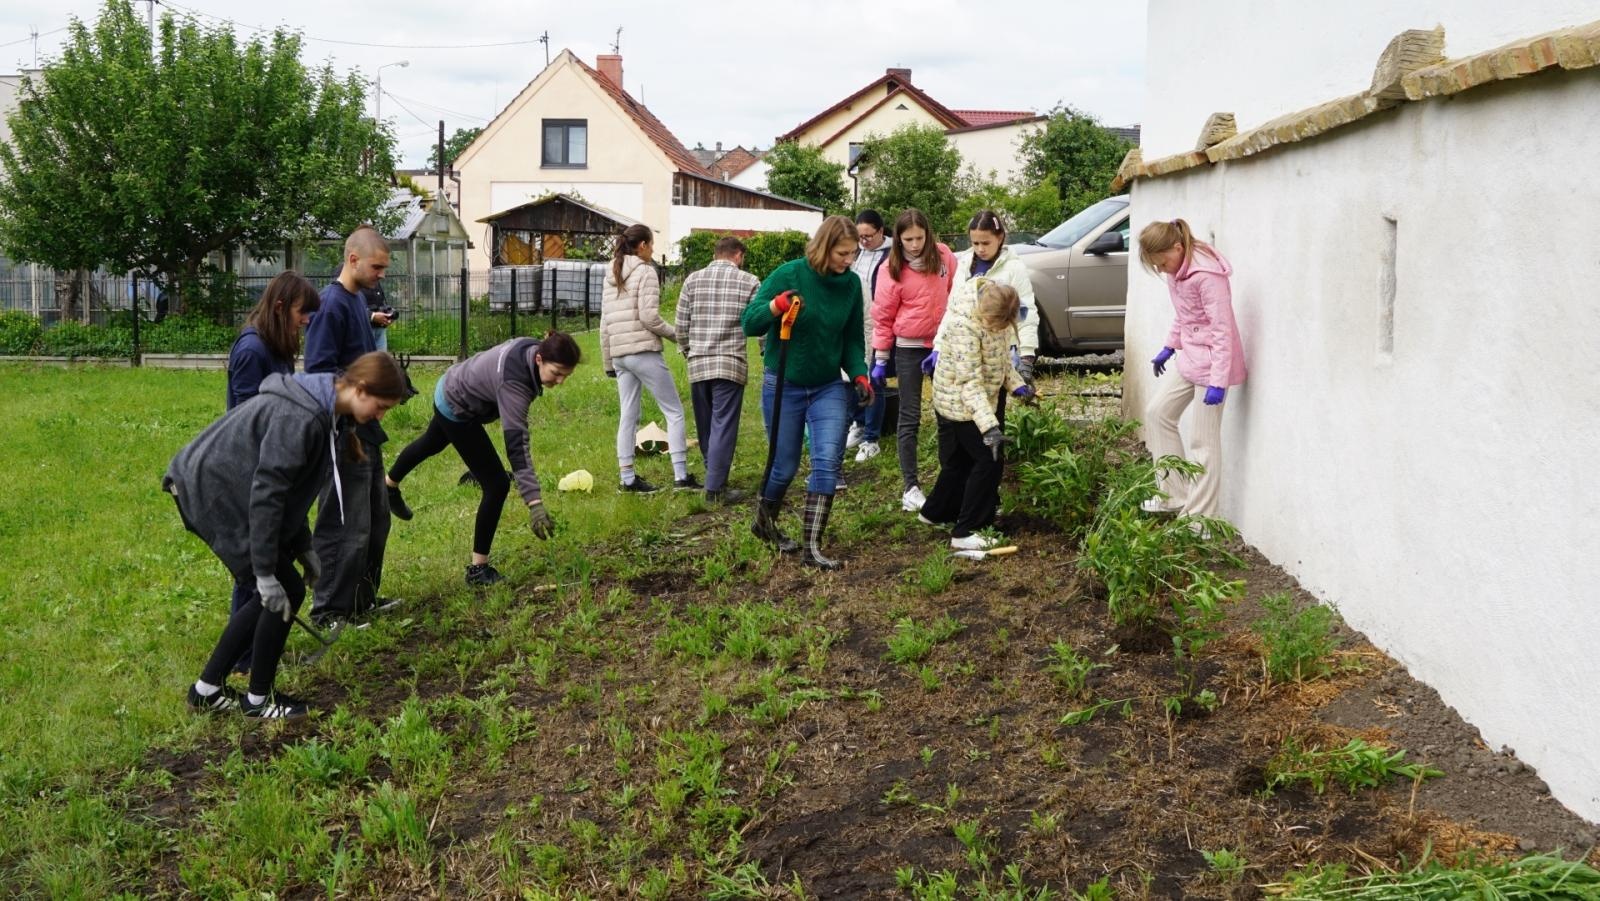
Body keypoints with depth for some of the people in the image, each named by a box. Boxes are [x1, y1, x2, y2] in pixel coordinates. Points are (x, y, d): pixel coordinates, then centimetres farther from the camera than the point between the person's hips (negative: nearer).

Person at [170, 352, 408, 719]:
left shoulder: (319, 407, 5)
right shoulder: (300, 417, -27)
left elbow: (288, 487, 16)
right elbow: (266, 493, -27)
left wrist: (302, 548, 17)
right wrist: (266, 573, -24)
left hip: (213, 488, 10)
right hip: (213, 495, -10)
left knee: (272, 597, 13)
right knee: (285, 592, -4)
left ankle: (207, 690, 22)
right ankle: (258, 699, 11)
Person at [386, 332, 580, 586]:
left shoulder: (534, 347, -20)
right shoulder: (513, 383, -42)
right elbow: (517, 446, -48)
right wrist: (535, 504, -53)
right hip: (456, 410, -9)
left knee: (431, 443, 37)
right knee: (496, 485, -11)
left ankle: (389, 485, 68)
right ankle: (478, 569, 1)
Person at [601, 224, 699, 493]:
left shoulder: (611, 276, 15)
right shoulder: (645, 272, -6)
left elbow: (604, 324, 15)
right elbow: (649, 317, -14)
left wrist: (607, 362, 19)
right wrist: (676, 334, 0)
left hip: (618, 354, 7)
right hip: (643, 351, -7)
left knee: (628, 416, 10)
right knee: (674, 412, -1)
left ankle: (628, 478, 8)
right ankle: (681, 475, -6)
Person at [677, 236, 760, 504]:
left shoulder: (693, 280, 9)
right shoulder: (749, 282, 1)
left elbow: (682, 324, 7)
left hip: (698, 364, 4)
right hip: (730, 364, -3)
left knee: (705, 425, 14)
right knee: (723, 426, -2)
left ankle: (716, 475, 25)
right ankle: (715, 487, -4)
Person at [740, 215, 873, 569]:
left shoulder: (851, 284, -2)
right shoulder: (789, 274, -14)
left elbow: (852, 339, 8)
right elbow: (749, 323, -13)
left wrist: (859, 376, -7)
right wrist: (776, 306, -32)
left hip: (829, 387, 3)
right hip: (783, 386, -3)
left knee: (828, 462, -11)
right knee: (785, 467, 7)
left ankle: (813, 547, -6)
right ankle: (764, 520, 37)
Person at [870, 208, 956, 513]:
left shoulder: (944, 256, -4)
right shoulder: (892, 268, -10)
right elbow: (883, 317, -6)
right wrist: (880, 360, -5)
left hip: (944, 344, 3)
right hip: (909, 348, -3)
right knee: (910, 418, 1)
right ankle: (910, 487, 4)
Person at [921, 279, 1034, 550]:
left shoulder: (995, 312, -5)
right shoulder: (964, 325, -32)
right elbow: (970, 381, -34)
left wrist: (1016, 384, 2)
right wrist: (989, 425, -39)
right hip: (960, 404, -8)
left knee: (959, 462, 18)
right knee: (988, 461, -7)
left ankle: (935, 512, 37)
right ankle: (965, 533, -2)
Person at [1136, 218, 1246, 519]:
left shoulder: (1207, 275, -24)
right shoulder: (1177, 271, 3)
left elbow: (1222, 330, -24)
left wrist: (1218, 382, -26)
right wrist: (1169, 347, 20)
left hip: (1211, 362, -10)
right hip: (1190, 358, 10)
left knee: (1203, 439, -6)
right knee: (1158, 412, 13)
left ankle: (1199, 516, 1)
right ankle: (1173, 495, 20)